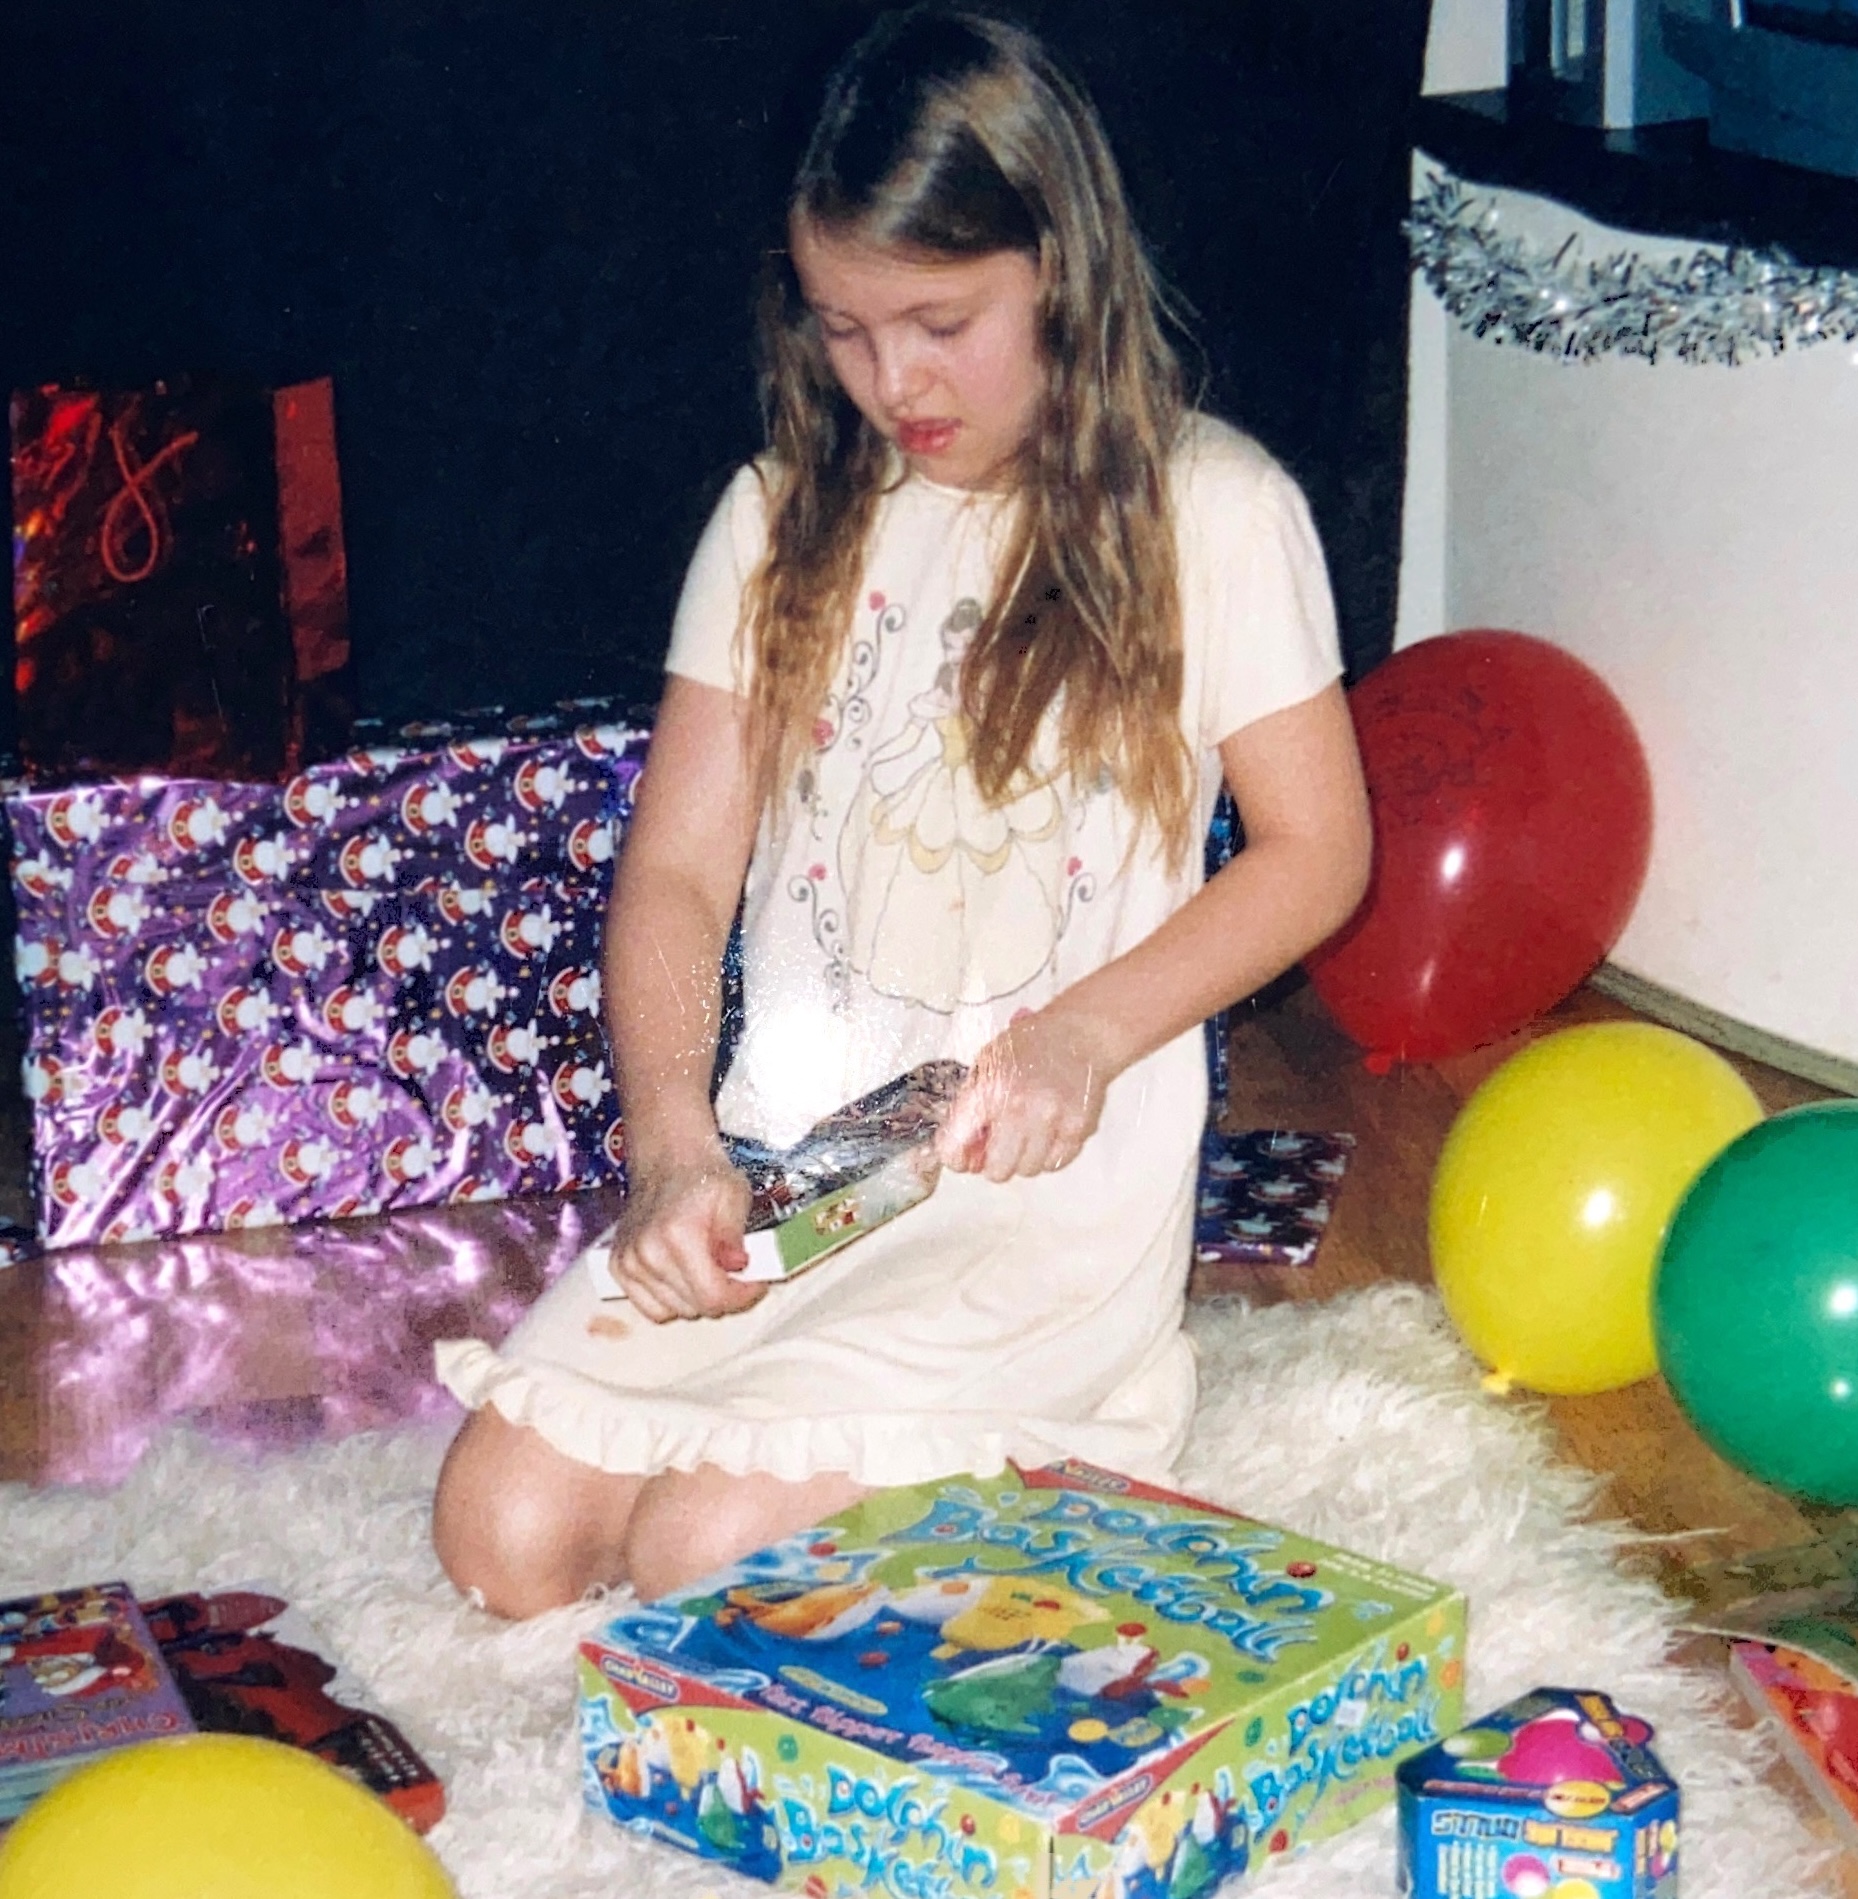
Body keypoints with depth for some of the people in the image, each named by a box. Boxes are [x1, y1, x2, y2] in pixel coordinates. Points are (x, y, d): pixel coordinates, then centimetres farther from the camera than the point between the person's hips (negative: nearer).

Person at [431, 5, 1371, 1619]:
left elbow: (1317, 849, -1)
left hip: (1045, 1179, -4)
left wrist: (1086, 1034, -16)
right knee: (505, 1529, -9)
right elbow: (677, 868, 3)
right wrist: (672, 1149, -14)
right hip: (774, 1155, 5)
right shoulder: (784, 519, 7)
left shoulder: (1209, 514, -4)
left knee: (706, 1549, -19)